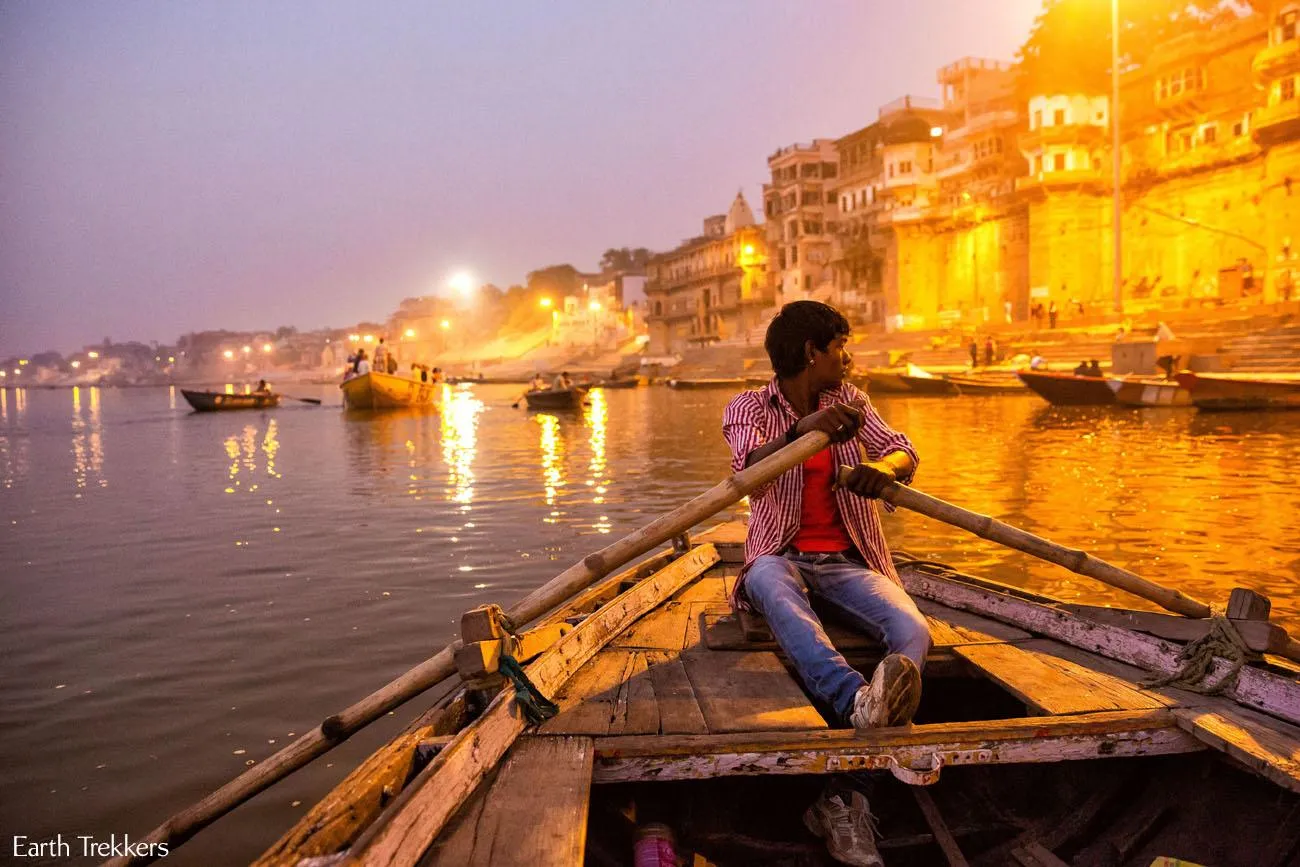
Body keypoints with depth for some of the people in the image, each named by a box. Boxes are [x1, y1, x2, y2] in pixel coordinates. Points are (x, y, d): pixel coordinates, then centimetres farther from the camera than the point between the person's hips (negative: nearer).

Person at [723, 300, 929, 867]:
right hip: (782, 557, -3)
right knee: (771, 586, -42)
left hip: (847, 561, 4)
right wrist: (804, 431, -40)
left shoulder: (849, 399, 17)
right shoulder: (748, 407, 3)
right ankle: (858, 698, -65)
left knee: (912, 632, -28)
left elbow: (905, 454, 3)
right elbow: (750, 468, -19)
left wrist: (882, 466, -24)